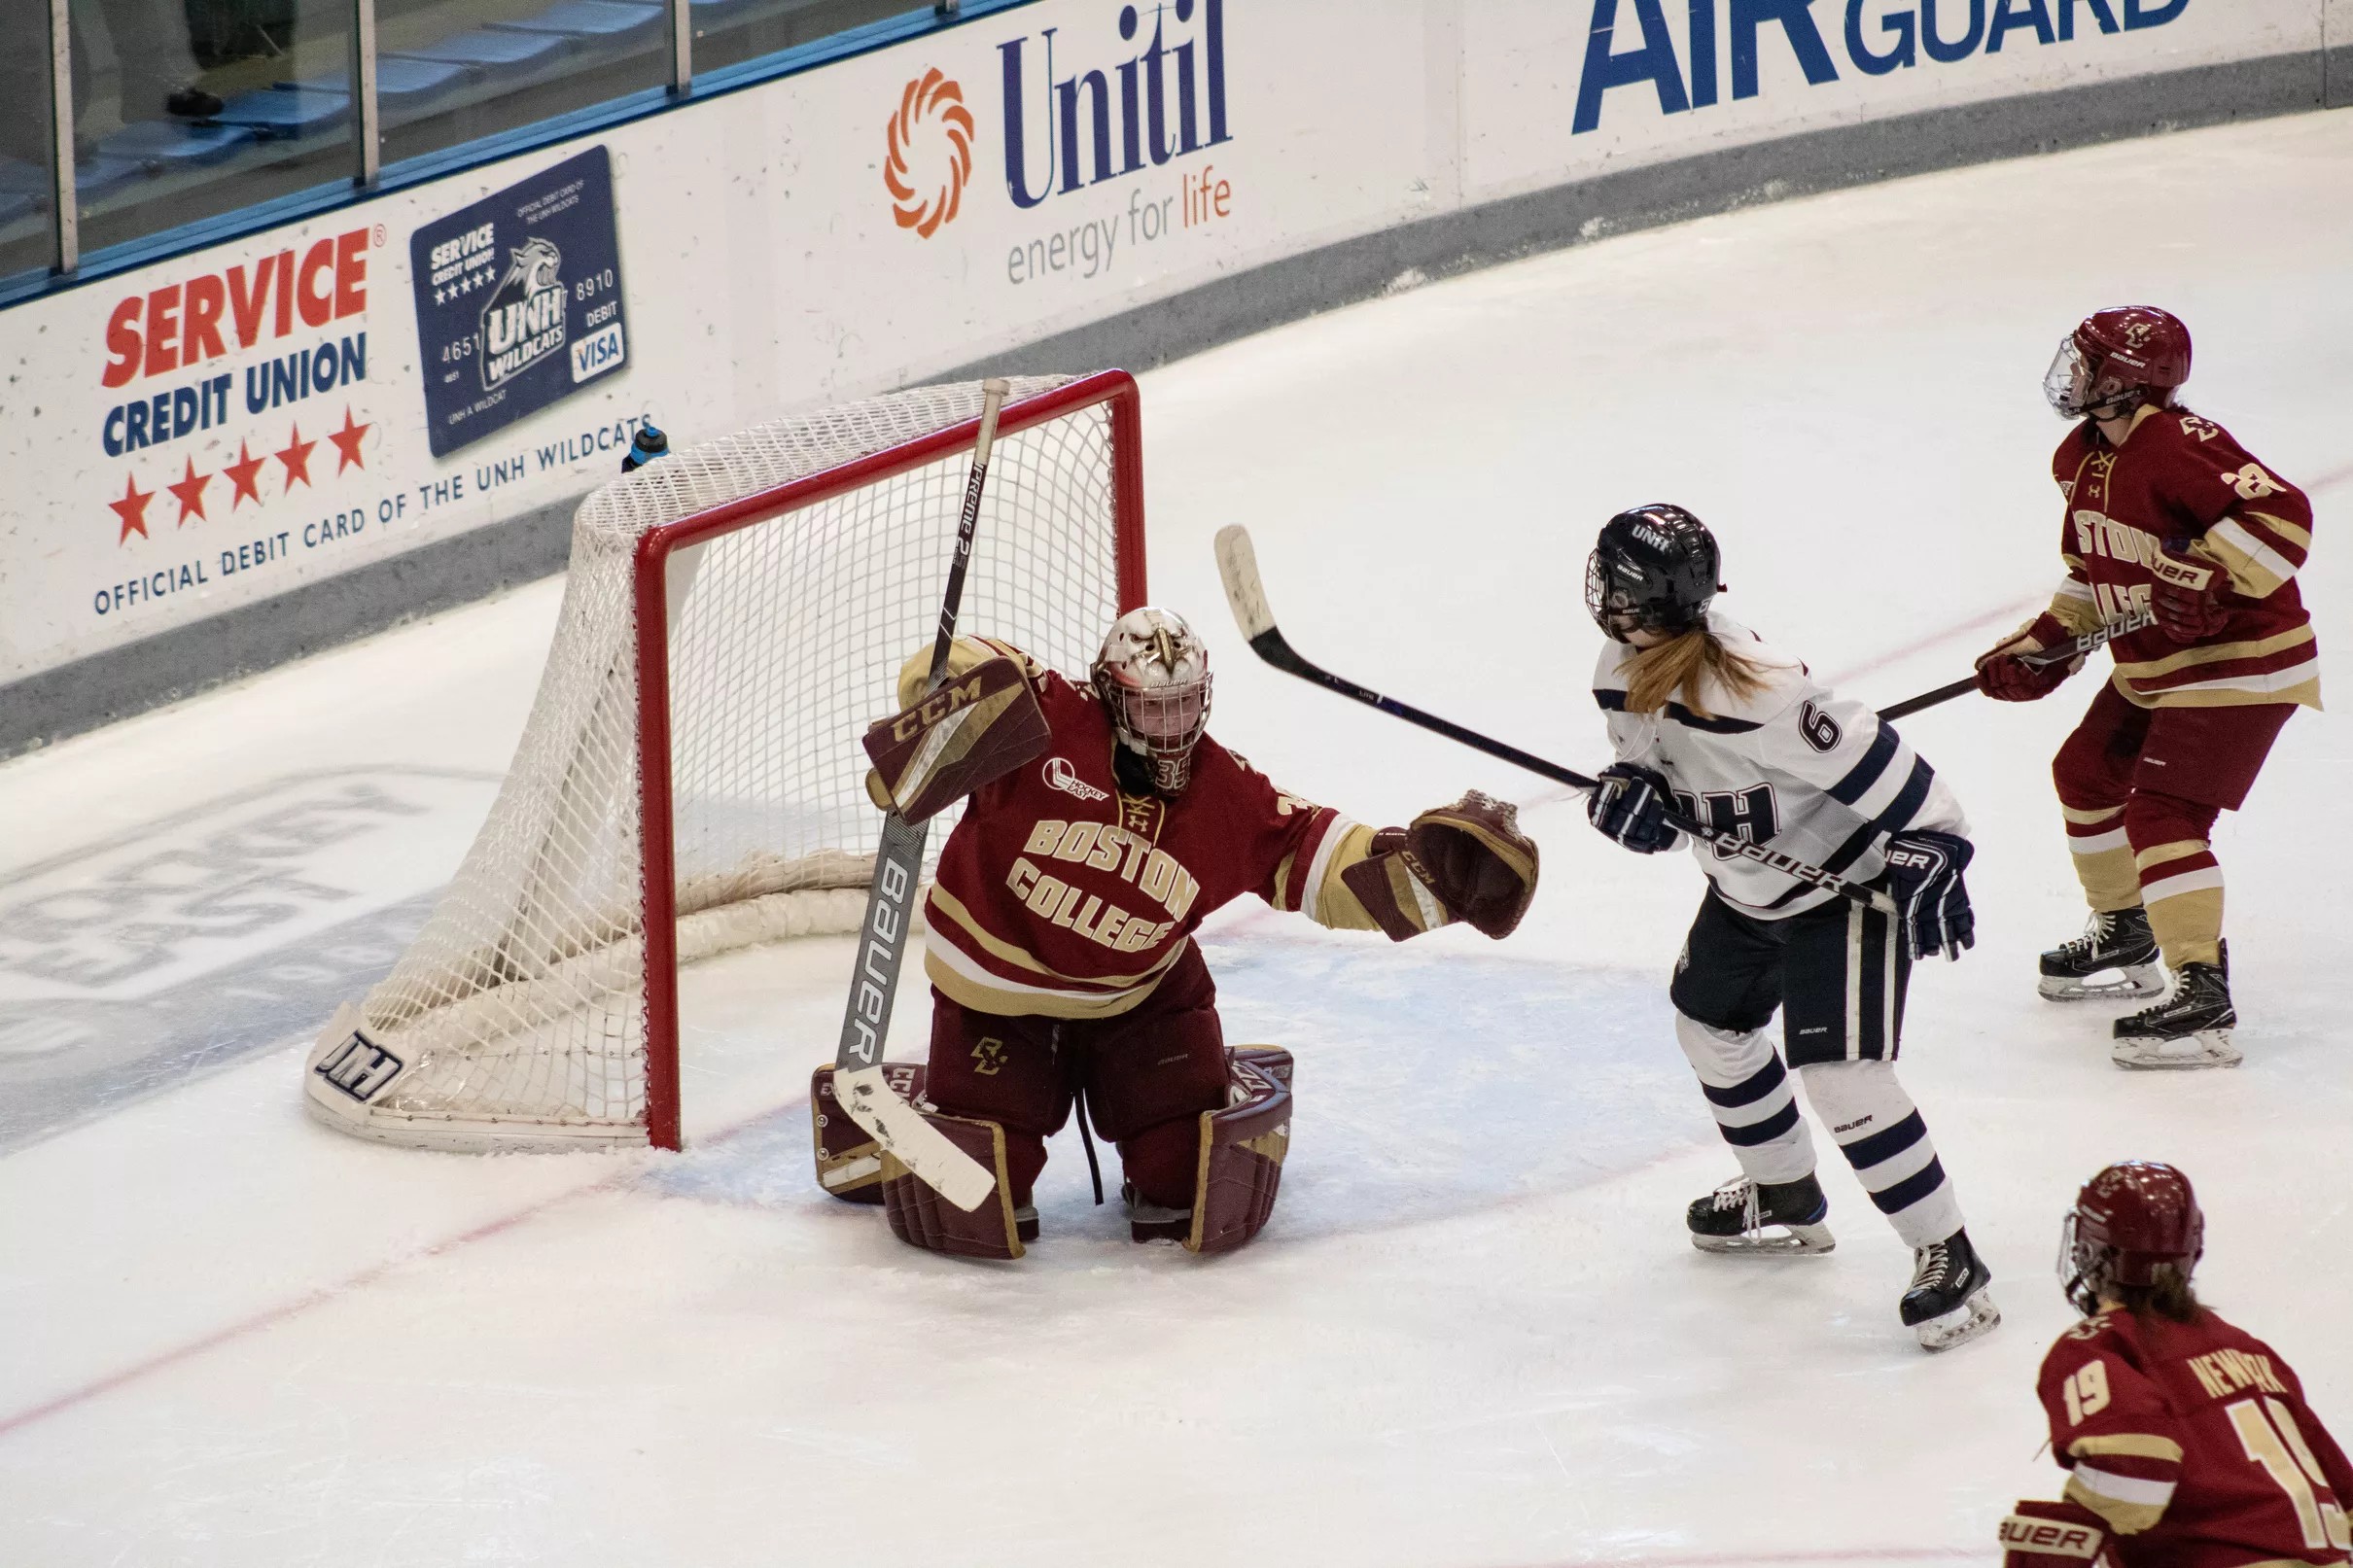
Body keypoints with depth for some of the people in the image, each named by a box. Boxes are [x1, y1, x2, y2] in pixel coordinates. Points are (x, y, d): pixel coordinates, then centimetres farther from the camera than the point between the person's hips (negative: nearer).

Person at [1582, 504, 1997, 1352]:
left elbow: (1865, 753, -33)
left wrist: (1932, 853, -31)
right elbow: (1644, 754, 7)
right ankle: (1787, 1201, 46)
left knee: (1839, 1072, -17)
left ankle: (1950, 1259, -7)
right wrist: (1626, 790, -17)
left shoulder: (1749, 691, -36)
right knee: (1710, 1026, 23)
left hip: (1847, 884, -10)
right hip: (1747, 889, 10)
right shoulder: (1626, 668, -8)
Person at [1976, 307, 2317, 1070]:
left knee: (2161, 814, -19)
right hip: (2151, 668, 11)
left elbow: (2284, 515, -33)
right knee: (2087, 773, 22)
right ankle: (2125, 934, 40)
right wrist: (2040, 650, 10)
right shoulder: (2084, 456, 5)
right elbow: (2090, 574, 18)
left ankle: (2203, 994, -18)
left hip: (2238, 663, -11)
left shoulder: (2179, 446, -26)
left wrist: (2209, 580, -40)